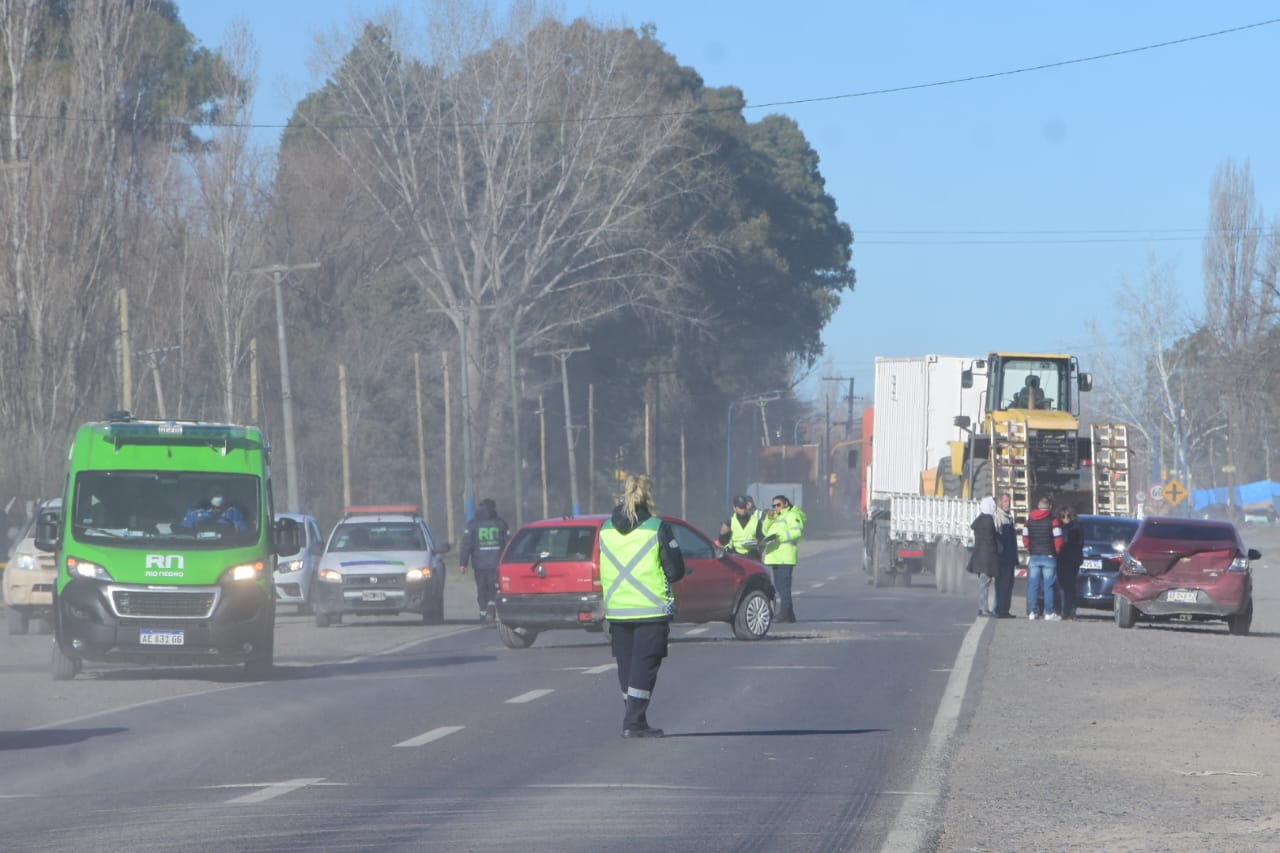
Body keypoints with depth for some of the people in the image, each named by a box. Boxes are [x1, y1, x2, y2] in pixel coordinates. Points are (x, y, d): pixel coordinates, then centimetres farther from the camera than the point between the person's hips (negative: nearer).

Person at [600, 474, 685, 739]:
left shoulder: (607, 528, 7)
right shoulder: (658, 528, -8)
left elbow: (604, 571, 13)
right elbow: (676, 570, -5)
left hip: (617, 609, 4)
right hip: (651, 608, -4)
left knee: (626, 667, 12)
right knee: (644, 666, -2)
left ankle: (634, 720, 15)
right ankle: (634, 722, -8)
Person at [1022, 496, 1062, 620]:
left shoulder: (1030, 520, 8)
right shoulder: (1052, 520, -6)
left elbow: (1025, 538, 8)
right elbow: (1058, 539, -10)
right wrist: (1056, 551, 6)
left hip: (1033, 557, 4)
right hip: (1049, 556, -4)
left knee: (1033, 585, 6)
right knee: (1048, 585, -2)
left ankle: (1032, 612, 4)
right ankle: (1049, 613, -4)